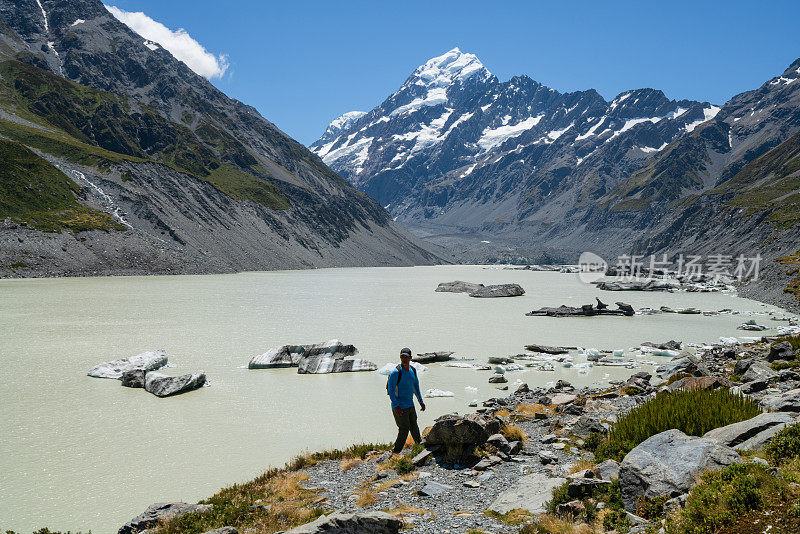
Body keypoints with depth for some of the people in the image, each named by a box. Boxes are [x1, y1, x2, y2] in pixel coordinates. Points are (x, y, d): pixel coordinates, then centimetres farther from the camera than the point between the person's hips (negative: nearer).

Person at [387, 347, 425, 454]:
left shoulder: (413, 370, 6)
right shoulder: (396, 372, -18)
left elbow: (416, 386, 20)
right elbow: (390, 389, -19)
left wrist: (421, 401, 21)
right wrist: (396, 406, -24)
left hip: (410, 405, 7)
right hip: (400, 407, -7)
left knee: (414, 427, 20)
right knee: (404, 429, -6)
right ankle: (396, 452, 6)